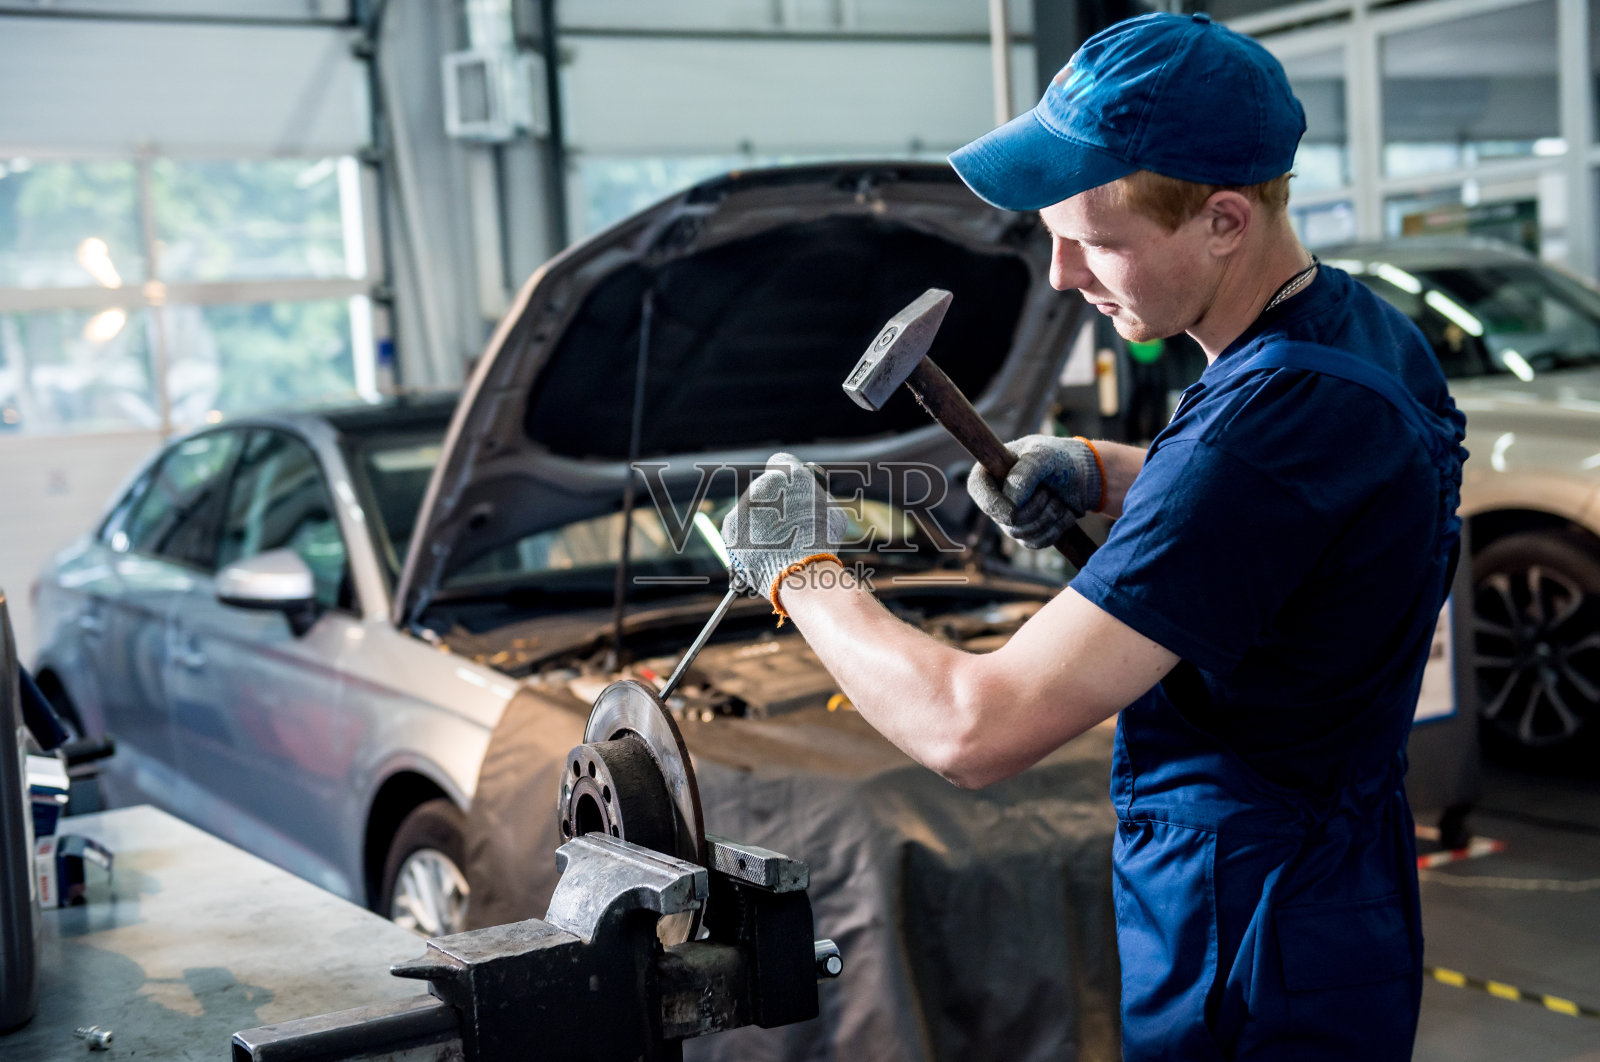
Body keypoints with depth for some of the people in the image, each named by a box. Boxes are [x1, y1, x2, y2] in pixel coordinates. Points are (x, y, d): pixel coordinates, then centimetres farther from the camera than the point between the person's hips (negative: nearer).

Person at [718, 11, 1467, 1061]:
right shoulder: (1366, 324, 0)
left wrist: (801, 568, -17)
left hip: (1251, 976, -9)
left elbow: (978, 728, -33)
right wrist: (1096, 471, 3)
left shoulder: (1277, 416, -31)